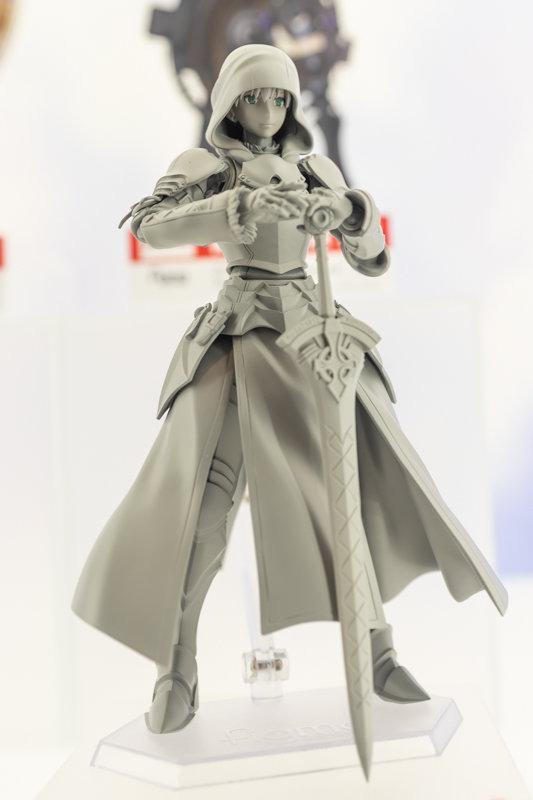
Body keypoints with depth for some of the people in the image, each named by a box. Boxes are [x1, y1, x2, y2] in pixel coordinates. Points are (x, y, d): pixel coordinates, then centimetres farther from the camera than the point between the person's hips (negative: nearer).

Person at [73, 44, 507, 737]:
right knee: (199, 492, -16)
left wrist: (350, 213, -11)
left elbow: (373, 260, 12)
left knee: (364, 481, -3)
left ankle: (378, 653, 10)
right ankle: (176, 676, -6)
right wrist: (244, 204, -26)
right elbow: (150, 225, -13)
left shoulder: (316, 171, 17)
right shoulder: (203, 166, 8)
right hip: (240, 335, -4)